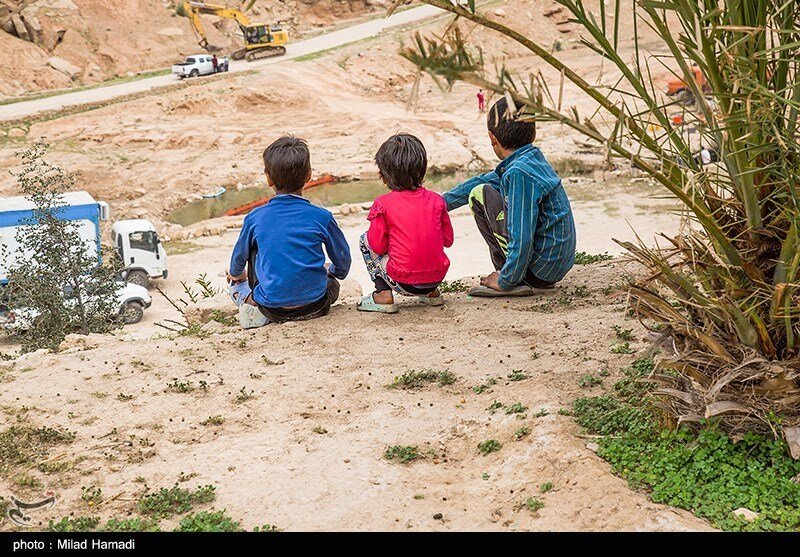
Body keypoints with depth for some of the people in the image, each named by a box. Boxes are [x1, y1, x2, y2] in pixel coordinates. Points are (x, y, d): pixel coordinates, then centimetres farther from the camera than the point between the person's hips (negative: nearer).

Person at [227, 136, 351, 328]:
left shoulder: (255, 218, -4)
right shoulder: (321, 217, -7)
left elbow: (240, 254, 14)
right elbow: (342, 258, 5)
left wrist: (236, 274, 39)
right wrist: (334, 273, 31)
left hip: (272, 308, 1)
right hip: (313, 303, -1)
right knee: (332, 284, 33)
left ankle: (247, 299, 1)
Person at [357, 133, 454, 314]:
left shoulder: (383, 204, -9)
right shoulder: (436, 200, 2)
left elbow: (378, 247, -4)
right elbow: (448, 240, 9)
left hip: (404, 282, -4)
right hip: (437, 277, 5)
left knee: (366, 240, 15)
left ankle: (383, 294, 6)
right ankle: (431, 293, 25)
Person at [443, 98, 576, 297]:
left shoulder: (519, 173, -22)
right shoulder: (533, 158, 7)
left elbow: (522, 241, -25)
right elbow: (481, 181, 21)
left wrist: (505, 282, -12)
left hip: (539, 270, -9)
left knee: (480, 194, -4)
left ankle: (509, 279, -5)